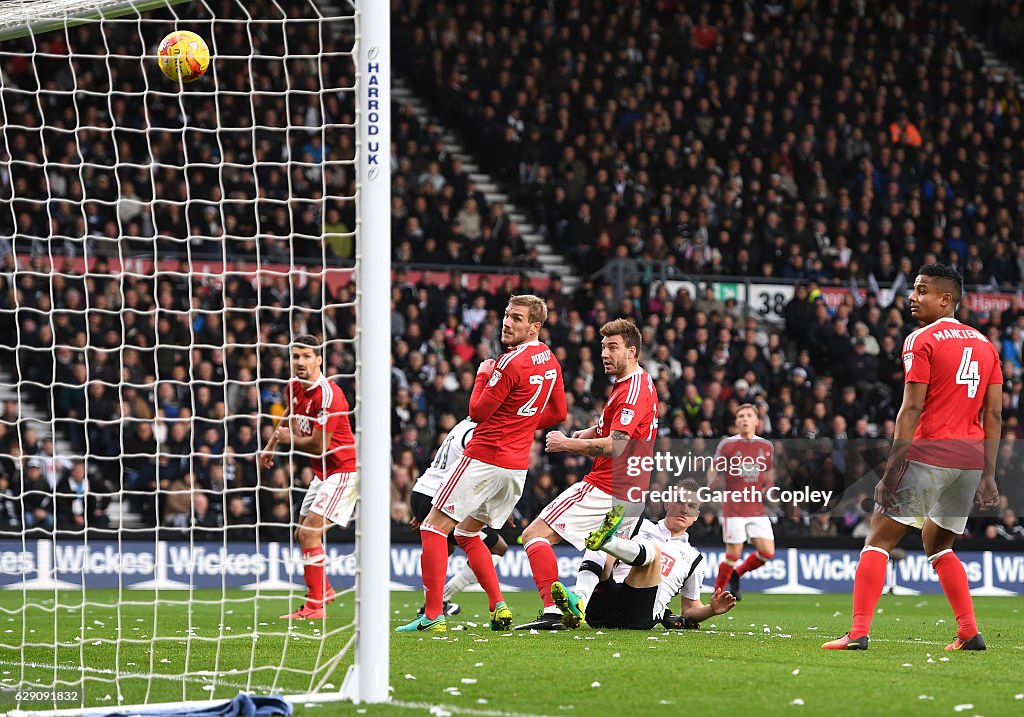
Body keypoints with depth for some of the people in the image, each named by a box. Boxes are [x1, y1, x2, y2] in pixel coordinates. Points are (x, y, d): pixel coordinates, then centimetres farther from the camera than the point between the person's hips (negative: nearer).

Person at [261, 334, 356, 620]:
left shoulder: (328, 395, -24)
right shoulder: (294, 387, 3)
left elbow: (318, 445, -24)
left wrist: (288, 439, -8)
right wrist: (272, 444, 22)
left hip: (343, 470, -10)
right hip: (322, 472, 10)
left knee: (309, 533, -17)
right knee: (302, 534, 17)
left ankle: (315, 606, -11)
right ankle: (323, 590, 35)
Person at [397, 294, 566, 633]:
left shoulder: (511, 363, -17)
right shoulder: (550, 361, 10)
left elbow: (478, 411, -13)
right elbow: (558, 414, 20)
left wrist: (483, 375, 2)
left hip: (484, 458, -9)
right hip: (518, 465, 9)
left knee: (434, 528, -4)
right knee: (467, 533, 21)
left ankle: (433, 615, -13)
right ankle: (499, 607, 7)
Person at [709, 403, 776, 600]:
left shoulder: (767, 446, 9)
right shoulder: (727, 445, -1)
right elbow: (715, 471, 3)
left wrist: (768, 488, 3)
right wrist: (714, 482, -19)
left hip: (757, 509, 4)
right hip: (733, 508, -4)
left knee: (767, 553, -4)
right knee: (733, 554, -6)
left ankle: (737, 573, 22)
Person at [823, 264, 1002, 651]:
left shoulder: (922, 341, -5)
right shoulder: (984, 344, 15)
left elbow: (912, 410, -12)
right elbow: (993, 415, 12)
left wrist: (891, 473, -13)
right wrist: (987, 474, 13)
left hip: (930, 452, -7)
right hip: (972, 456, 7)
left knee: (878, 539, -3)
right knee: (938, 545, 23)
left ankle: (858, 632, -14)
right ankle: (969, 631, 13)